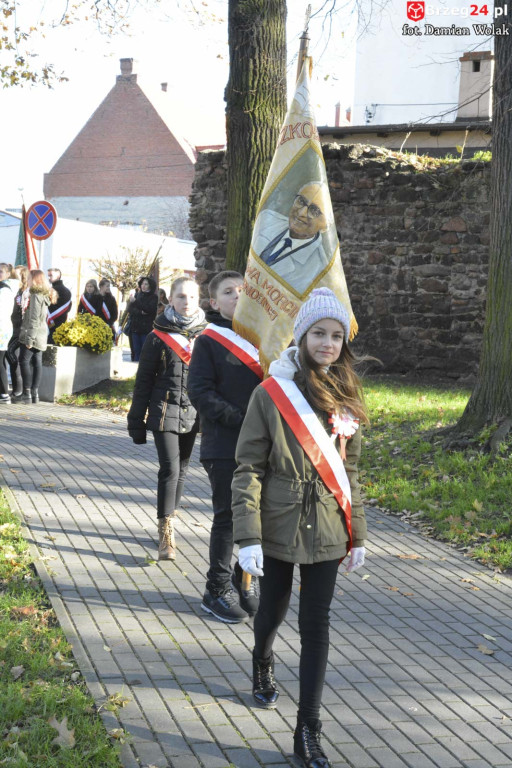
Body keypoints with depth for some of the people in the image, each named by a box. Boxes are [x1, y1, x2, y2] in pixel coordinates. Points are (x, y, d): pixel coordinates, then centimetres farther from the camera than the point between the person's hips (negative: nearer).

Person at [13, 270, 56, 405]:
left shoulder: (36, 296, -14)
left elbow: (34, 319, -19)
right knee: (36, 362, 8)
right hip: (41, 336, 9)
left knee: (24, 361, -7)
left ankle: (27, 394, -10)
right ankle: (34, 393, 8)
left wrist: (29, 338, -21)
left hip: (33, 334, -9)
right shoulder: (44, 295, 15)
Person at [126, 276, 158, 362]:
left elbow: (149, 309, -14)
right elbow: (130, 309, 3)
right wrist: (140, 312, -16)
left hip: (146, 328, -4)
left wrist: (135, 302, -15)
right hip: (135, 327, 4)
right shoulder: (137, 295, 12)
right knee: (136, 351, 4)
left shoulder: (154, 297, 1)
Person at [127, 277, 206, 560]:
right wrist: (137, 421, 2)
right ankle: (166, 532, -8)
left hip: (193, 415, 3)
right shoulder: (158, 337, -1)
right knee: (170, 469, -11)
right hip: (165, 412, -3)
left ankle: (167, 524, 26)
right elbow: (144, 381, 3)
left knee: (181, 470, 12)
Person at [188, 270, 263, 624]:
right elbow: (201, 392, -8)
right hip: (224, 446, -5)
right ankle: (218, 591, 10)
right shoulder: (209, 341, -1)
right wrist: (241, 418, -18)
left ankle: (246, 582, 21)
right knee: (228, 516, -1)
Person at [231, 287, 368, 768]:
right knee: (273, 608, 17)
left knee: (316, 626, 2)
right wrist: (248, 537, -16)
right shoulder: (271, 394, -10)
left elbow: (348, 471, 10)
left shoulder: (345, 399, 2)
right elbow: (248, 468, -10)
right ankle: (261, 665, 51)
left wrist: (357, 535, 10)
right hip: (279, 525, -2)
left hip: (325, 530, 2)